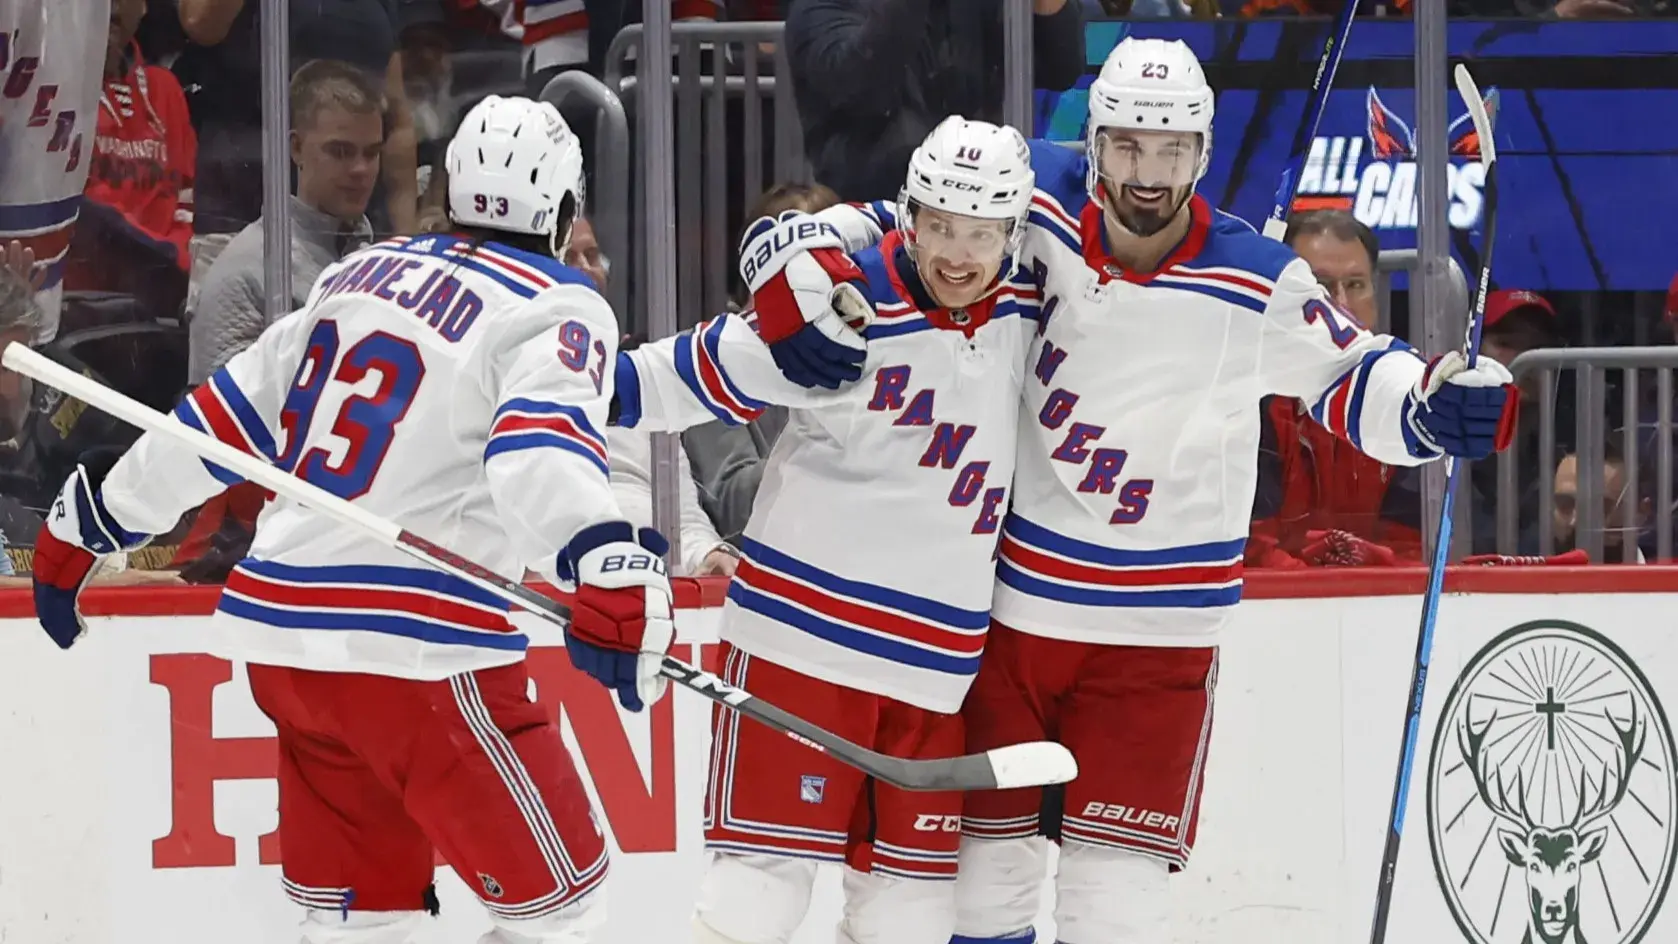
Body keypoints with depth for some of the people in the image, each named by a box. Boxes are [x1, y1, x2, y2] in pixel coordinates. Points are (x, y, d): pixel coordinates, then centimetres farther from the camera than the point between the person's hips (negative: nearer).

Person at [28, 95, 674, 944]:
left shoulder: (367, 273, 16)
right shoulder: (556, 309, -3)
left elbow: (225, 416, 19)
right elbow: (540, 447, -24)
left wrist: (88, 523, 29)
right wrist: (605, 565, -40)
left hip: (279, 629, 7)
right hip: (418, 650, -7)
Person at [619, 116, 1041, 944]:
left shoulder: (1026, 309, 2)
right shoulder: (844, 309, -15)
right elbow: (681, 377, -11)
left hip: (936, 657, 5)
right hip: (803, 630, -5)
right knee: (769, 858, -8)